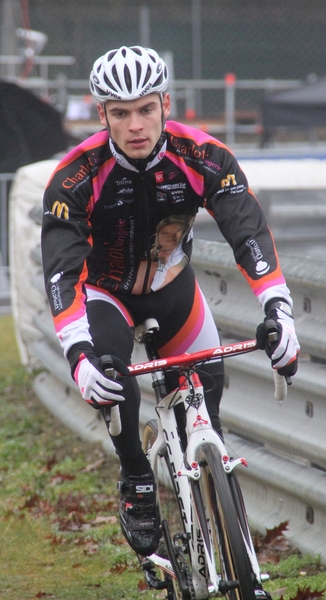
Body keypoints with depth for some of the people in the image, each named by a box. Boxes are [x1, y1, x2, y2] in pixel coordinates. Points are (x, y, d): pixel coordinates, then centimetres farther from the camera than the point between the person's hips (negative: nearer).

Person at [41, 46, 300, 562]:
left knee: (208, 385, -8)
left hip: (171, 285, 3)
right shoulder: (77, 176, -33)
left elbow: (250, 232, -35)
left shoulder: (202, 157, -28)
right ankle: (136, 482, -9)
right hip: (105, 289, -3)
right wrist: (78, 355, -53)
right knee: (108, 373, -30)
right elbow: (60, 271, -38)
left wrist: (279, 311, -50)